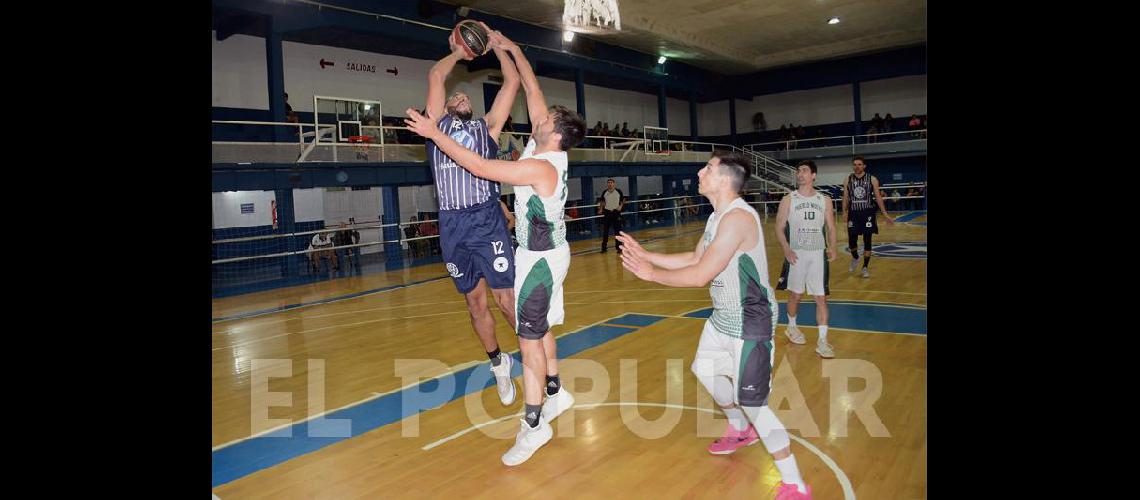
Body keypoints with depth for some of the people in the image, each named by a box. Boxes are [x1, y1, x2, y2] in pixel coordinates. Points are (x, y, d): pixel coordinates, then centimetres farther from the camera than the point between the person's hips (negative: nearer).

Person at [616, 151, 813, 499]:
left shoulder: (738, 218, -26)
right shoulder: (718, 216, 6)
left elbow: (699, 275, -28)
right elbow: (695, 258, 13)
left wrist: (651, 273, -17)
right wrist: (646, 254, 9)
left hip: (750, 322, -10)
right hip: (724, 316, 10)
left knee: (751, 402, -7)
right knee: (705, 369, 25)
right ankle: (741, 430, 49)